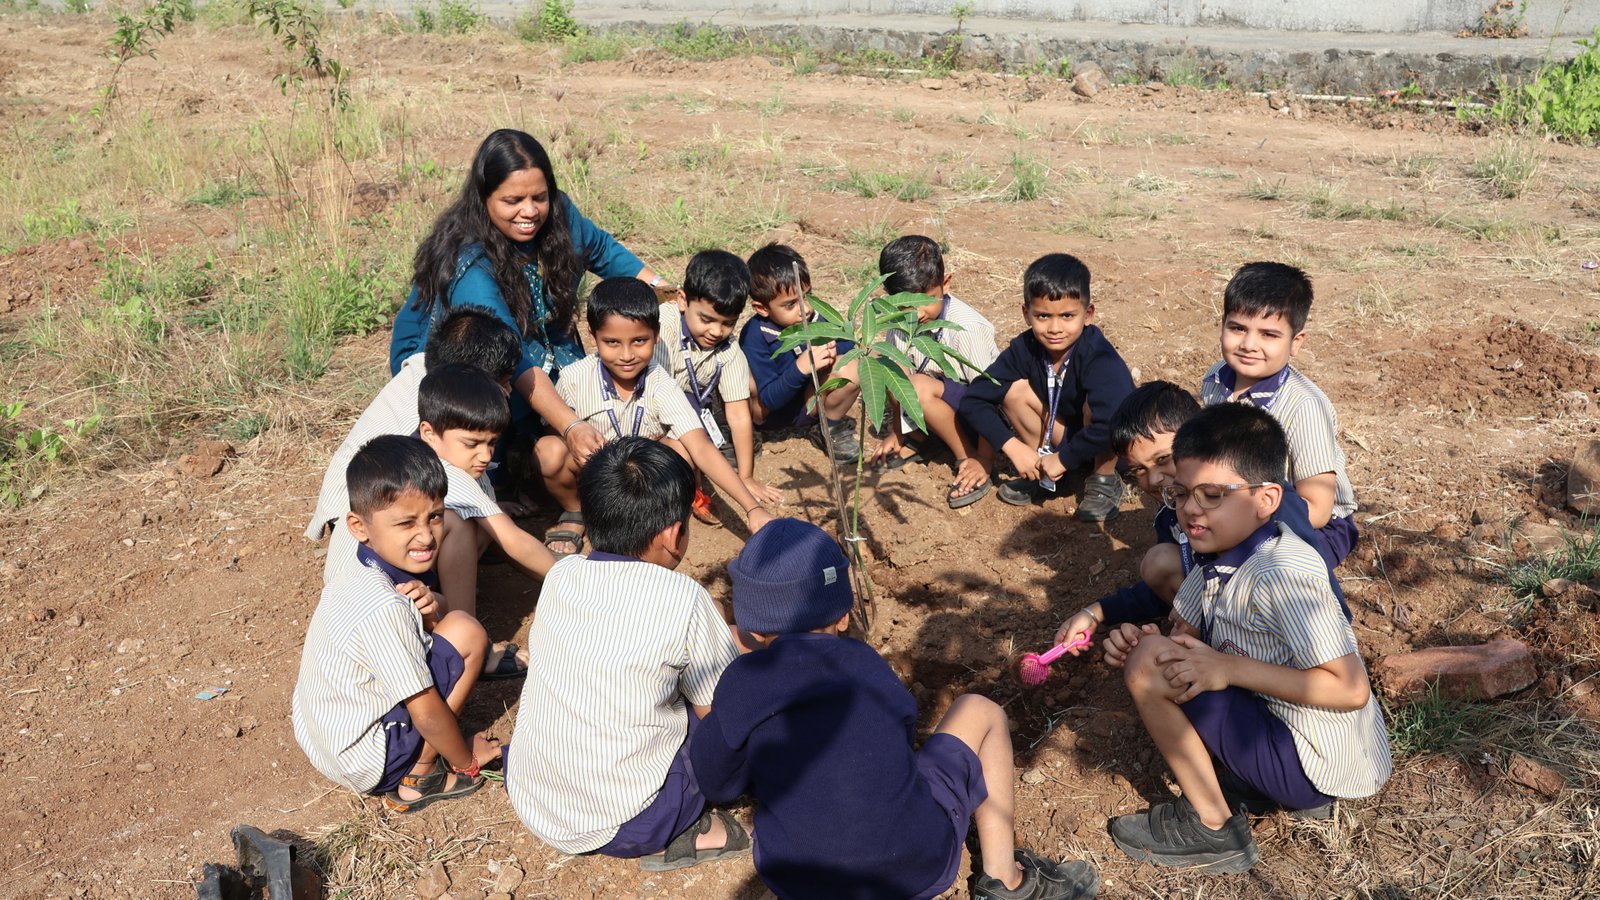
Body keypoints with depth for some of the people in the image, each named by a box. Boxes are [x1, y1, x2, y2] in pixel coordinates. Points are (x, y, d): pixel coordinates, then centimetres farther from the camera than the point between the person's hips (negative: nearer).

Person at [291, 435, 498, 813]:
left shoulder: (358, 573, -3)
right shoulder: (383, 609, -29)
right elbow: (427, 713, -23)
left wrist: (429, 612, -13)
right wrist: (467, 761, -6)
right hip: (363, 764, -9)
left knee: (449, 625, 15)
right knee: (467, 633, -15)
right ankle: (419, 779, -3)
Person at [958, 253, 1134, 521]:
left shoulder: (1098, 356, -31)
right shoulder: (1025, 349, -16)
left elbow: (1113, 423, -45)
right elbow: (974, 400, -15)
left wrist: (1064, 458, -33)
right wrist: (1012, 446, -25)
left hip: (1112, 450, -4)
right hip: (1064, 437, 4)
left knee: (1096, 403, -34)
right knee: (1015, 389, -17)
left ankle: (1104, 481, -10)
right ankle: (1041, 472, 0)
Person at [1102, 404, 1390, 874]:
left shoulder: (1281, 575, -27)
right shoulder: (1221, 553, 0)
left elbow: (1352, 689, -28)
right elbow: (1183, 633, 10)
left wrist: (1229, 669, -27)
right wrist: (1139, 640, -13)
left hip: (1321, 767, -9)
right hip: (1276, 717, 9)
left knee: (1151, 664, -19)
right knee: (1149, 651, 13)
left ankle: (1212, 827, -3)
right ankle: (1246, 788, 10)